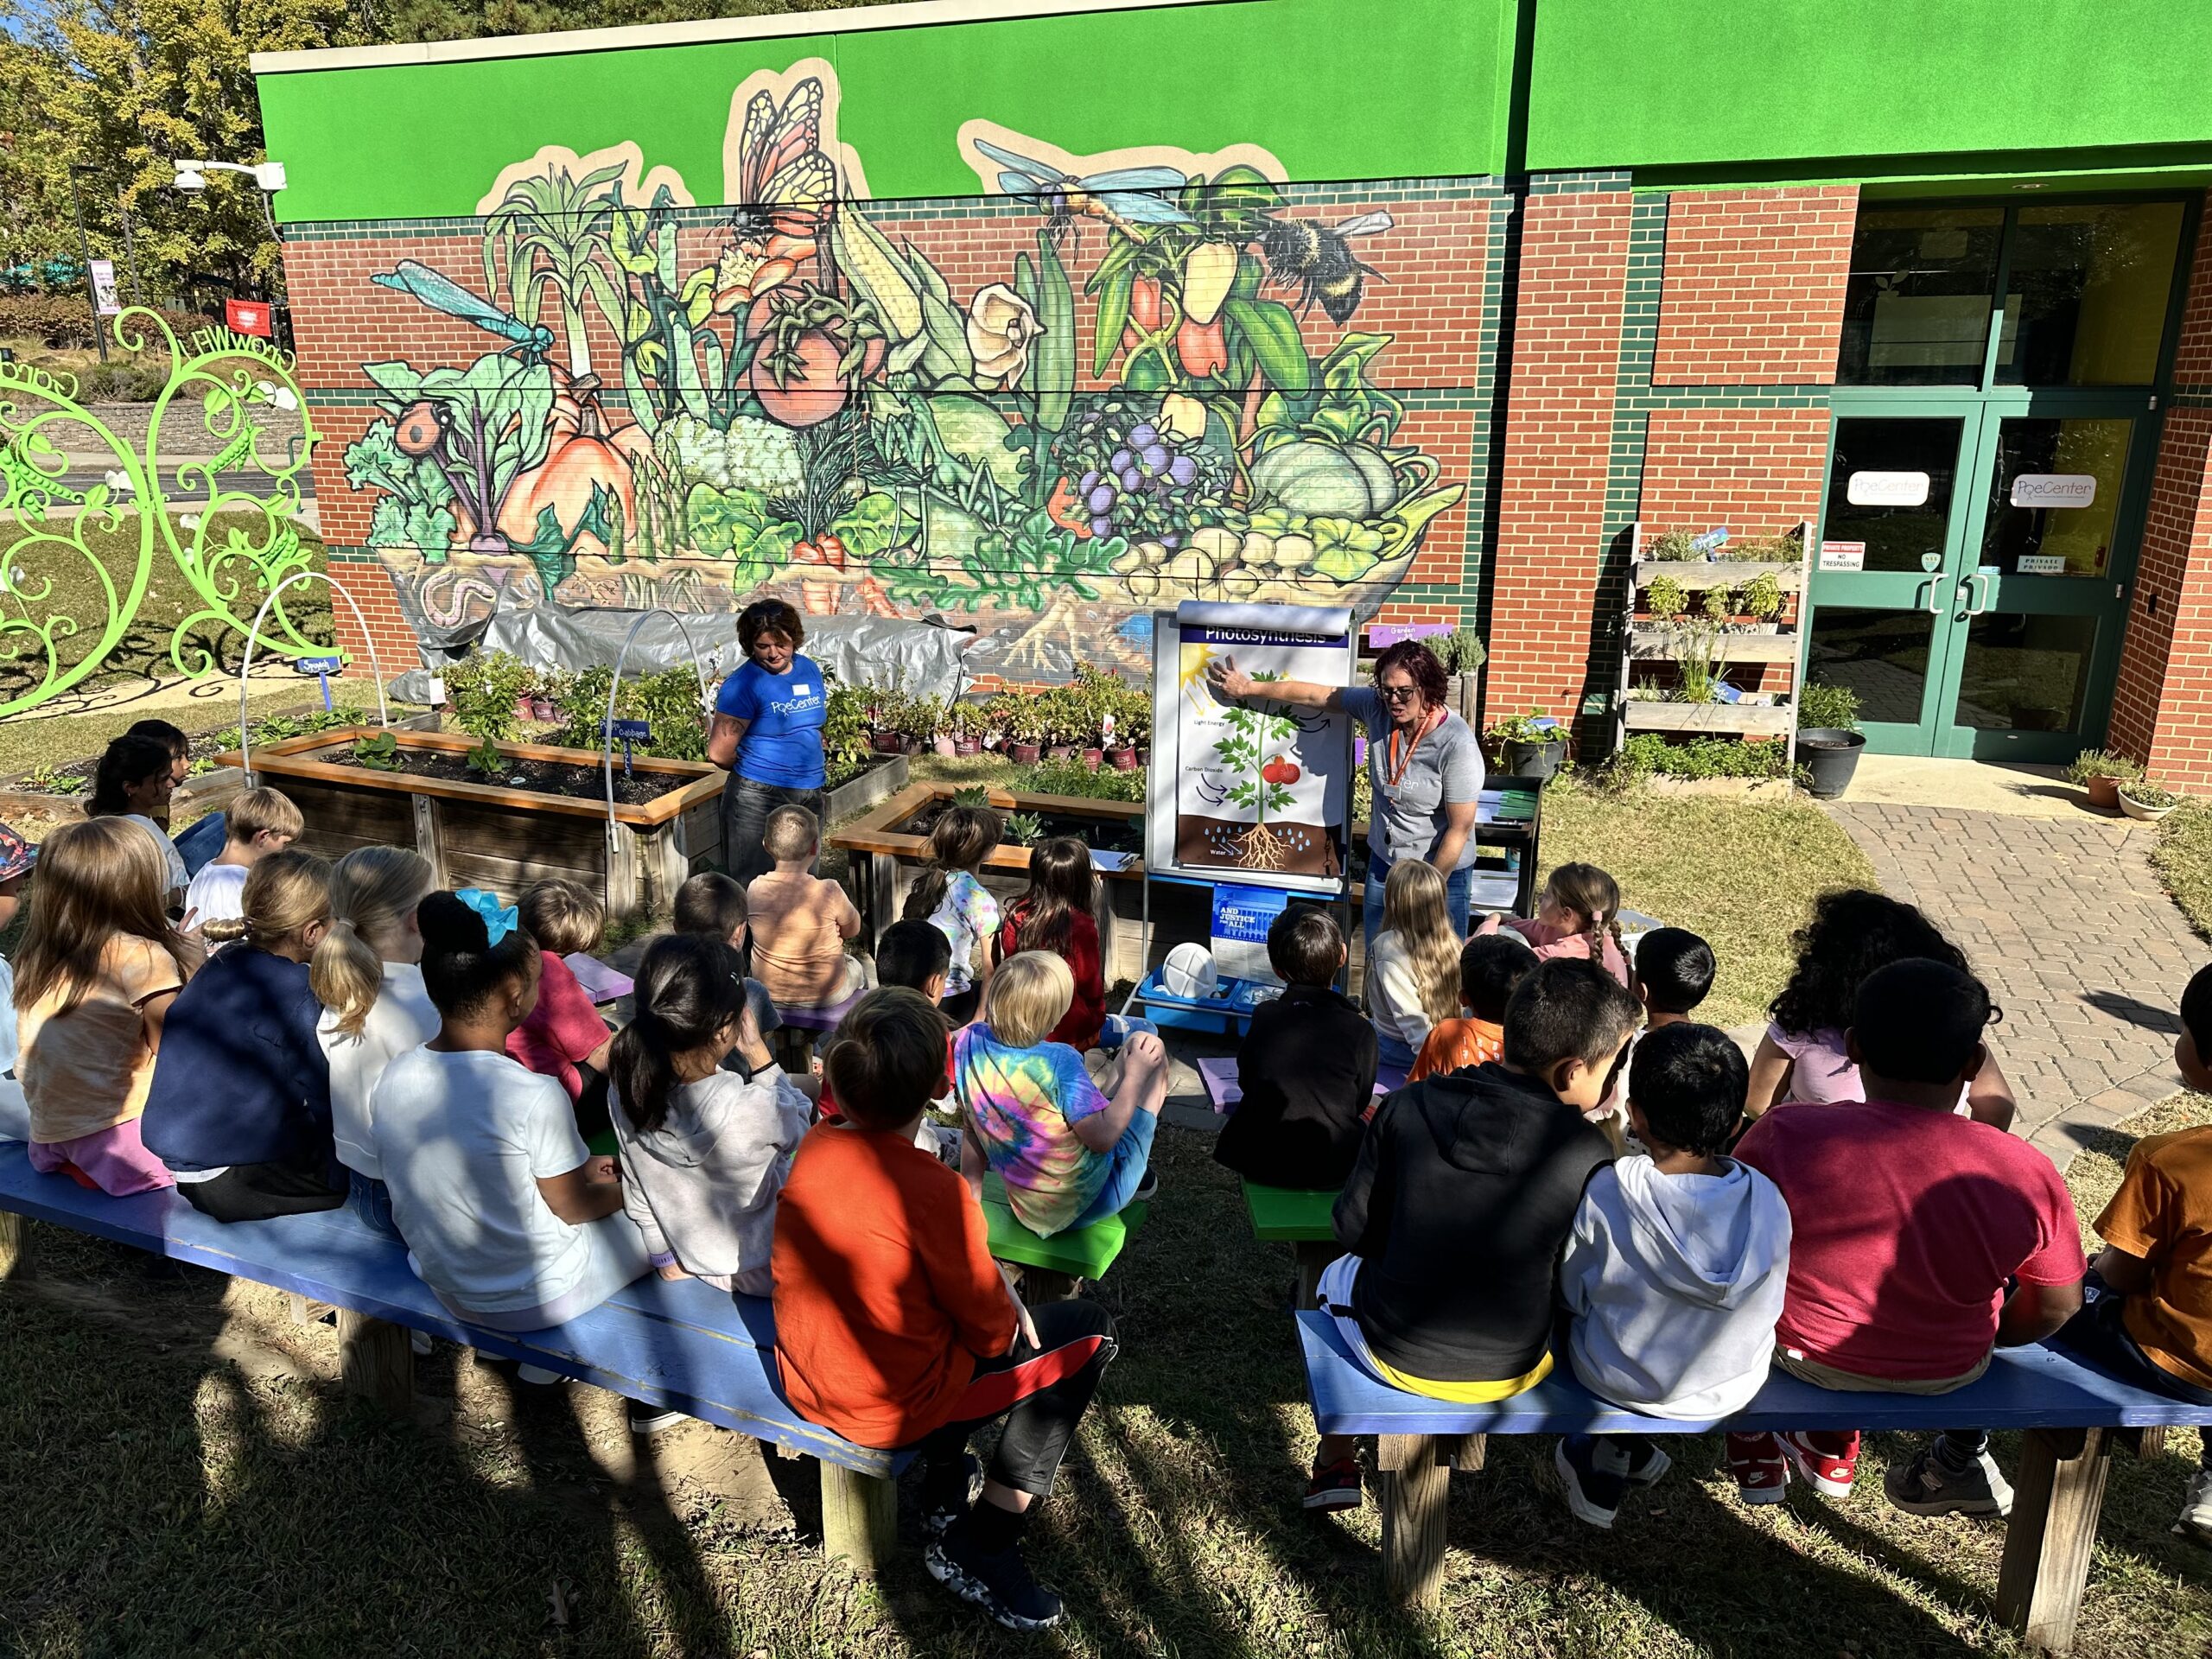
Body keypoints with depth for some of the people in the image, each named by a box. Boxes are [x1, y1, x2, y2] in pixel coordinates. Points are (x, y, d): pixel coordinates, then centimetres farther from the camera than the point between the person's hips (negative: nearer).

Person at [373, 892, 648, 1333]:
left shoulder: (394, 1078, -11)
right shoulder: (535, 1097, -31)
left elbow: (473, 1175, 3)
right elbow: (572, 1208, -15)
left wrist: (576, 1168, 10)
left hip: (447, 1290, 6)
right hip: (537, 1300, -6)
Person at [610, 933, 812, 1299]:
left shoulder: (627, 1092, -20)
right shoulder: (752, 1110, -37)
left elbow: (638, 1195, -4)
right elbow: (799, 1125, -11)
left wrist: (667, 1258, 12)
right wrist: (758, 1053, -16)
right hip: (762, 1274, -5)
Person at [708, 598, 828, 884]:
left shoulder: (810, 670, 7)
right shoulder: (743, 684, -13)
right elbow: (719, 753, -13)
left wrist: (812, 772, 14)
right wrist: (757, 769, 2)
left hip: (809, 796, 6)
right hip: (759, 799, -6)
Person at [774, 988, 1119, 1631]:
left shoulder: (812, 1146, -8)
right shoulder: (933, 1190, -29)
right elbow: (993, 1334, -16)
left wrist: (990, 1282, 8)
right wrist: (1010, 1311, 6)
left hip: (803, 1385, 7)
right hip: (892, 1409, -7)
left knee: (975, 1277, 27)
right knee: (1089, 1329, 8)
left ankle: (942, 1494, 30)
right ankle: (980, 1550, 11)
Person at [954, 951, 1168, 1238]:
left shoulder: (970, 1041, -14)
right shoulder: (1060, 1061, -31)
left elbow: (971, 1128, -1)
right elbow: (1104, 1138, -23)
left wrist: (970, 1193, 12)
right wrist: (1135, 1076, -10)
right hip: (1090, 1203, -6)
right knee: (1147, 1045, 7)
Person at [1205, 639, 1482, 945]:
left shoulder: (1457, 744, -25)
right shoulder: (1377, 707, -10)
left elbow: (1460, 829, -20)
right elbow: (1312, 694, 1)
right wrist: (1248, 688, 9)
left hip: (1443, 872, -5)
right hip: (1383, 862, 5)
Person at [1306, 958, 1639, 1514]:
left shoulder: (1406, 1107, -15)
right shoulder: (1589, 1155, -19)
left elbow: (1354, 1228, -4)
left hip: (1394, 1355, 0)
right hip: (1511, 1374, 1)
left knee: (1337, 1275, 33)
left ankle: (1334, 1465, 39)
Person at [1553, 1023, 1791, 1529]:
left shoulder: (1604, 1194, -26)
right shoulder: (1768, 1201, -19)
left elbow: (1575, 1297, -11)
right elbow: (1767, 1309, -3)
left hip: (1619, 1385, -2)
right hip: (1734, 1390, 3)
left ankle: (1609, 1467, 33)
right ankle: (1620, 1459, 36)